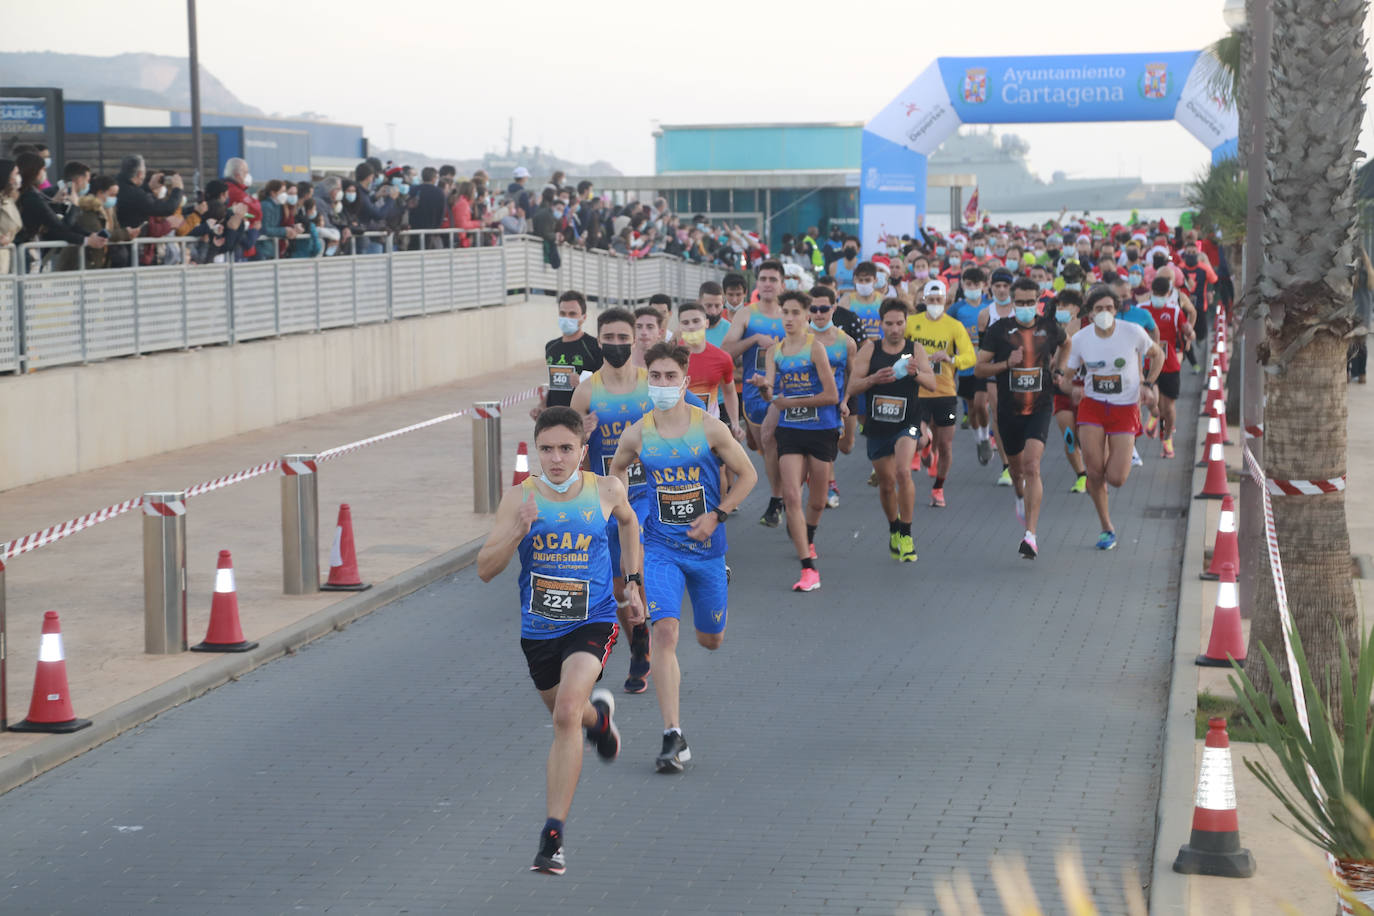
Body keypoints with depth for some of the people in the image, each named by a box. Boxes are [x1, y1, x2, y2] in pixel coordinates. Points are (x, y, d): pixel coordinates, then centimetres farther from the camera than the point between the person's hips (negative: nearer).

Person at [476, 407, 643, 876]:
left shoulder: (606, 491, -5)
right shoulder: (520, 498, -9)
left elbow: (628, 522, 19)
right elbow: (485, 569, -12)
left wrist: (632, 583, 17)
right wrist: (517, 532, -29)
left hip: (592, 623, -3)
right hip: (538, 628, 3)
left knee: (567, 713, -24)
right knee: (565, 712, 24)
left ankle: (553, 836, -23)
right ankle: (598, 714, 64)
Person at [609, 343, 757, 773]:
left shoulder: (710, 428, -9)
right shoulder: (637, 435, -5)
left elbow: (747, 474, 1)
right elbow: (617, 470, 17)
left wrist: (717, 515, -10)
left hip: (706, 546, 0)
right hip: (660, 547, 0)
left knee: (711, 640, 16)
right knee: (664, 632, -19)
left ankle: (722, 581, 55)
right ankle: (674, 738, -18)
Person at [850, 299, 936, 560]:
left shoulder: (915, 349, 0)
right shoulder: (869, 349, 0)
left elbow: (932, 384, -7)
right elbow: (852, 387, -4)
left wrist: (916, 373, -28)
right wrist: (874, 379, -24)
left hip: (907, 423, -2)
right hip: (876, 426, 2)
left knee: (903, 472, -23)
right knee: (886, 483, 10)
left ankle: (906, 536, -12)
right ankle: (894, 530, 36)